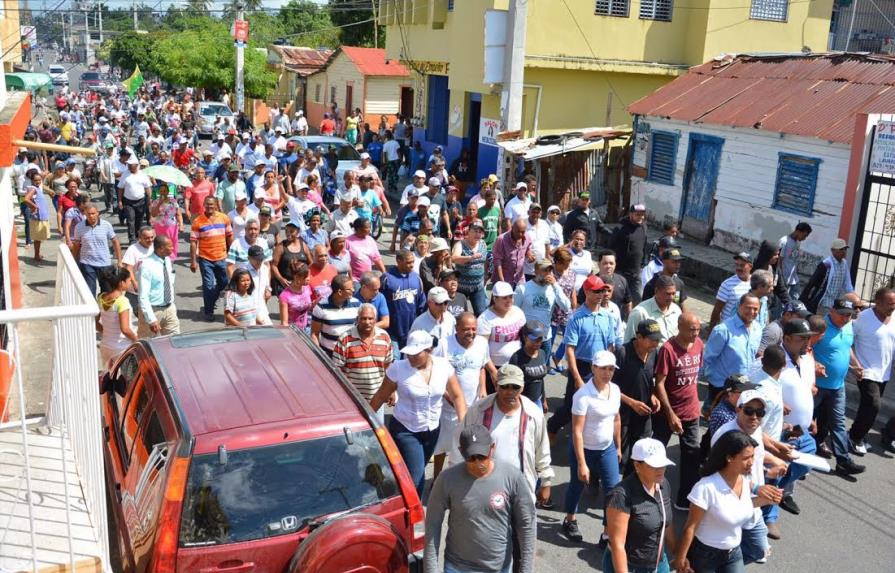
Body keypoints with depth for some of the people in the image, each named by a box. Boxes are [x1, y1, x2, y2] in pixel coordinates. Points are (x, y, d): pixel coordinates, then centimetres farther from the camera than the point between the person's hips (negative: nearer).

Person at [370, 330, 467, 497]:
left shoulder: (444, 366, -11)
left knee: (418, 472, 19)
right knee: (414, 475, -12)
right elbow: (380, 397, -7)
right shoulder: (398, 368, -19)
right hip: (404, 430, -4)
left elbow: (457, 396, -2)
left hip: (431, 430, 4)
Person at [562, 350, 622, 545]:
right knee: (577, 485, 17)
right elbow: (577, 431, -24)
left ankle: (608, 533, 12)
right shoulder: (583, 395, -25)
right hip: (584, 449, -5)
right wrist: (581, 464, -25)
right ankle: (570, 520, 43)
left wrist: (618, 447, 15)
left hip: (607, 449, 5)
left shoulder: (615, 390, -5)